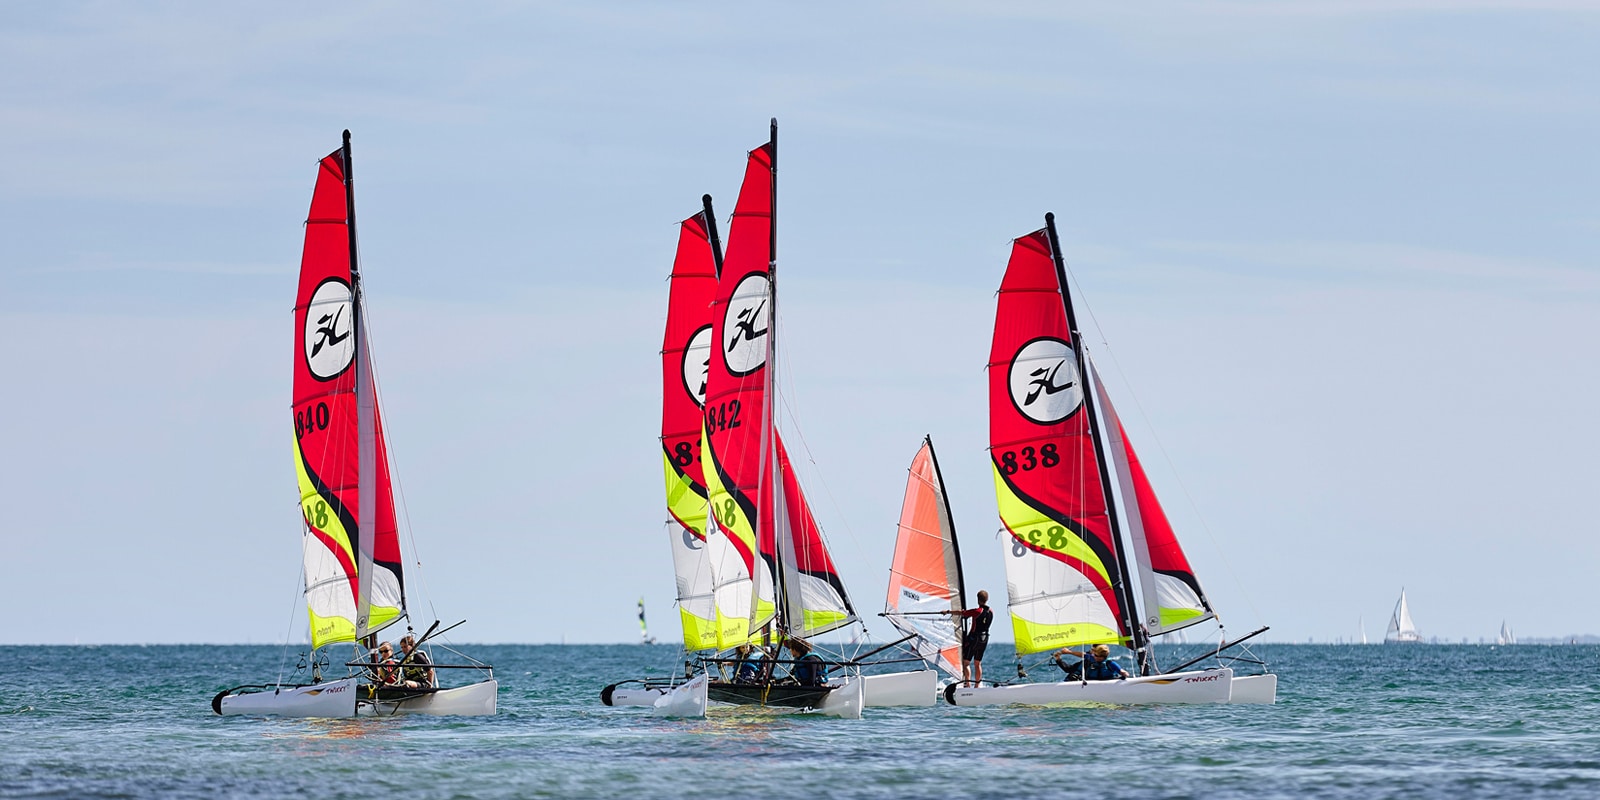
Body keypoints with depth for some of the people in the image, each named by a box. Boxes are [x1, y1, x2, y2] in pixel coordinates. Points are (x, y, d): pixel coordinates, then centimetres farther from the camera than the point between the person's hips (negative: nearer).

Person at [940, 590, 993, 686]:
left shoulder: (977, 611, -17)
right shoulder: (991, 612, 3)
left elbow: (960, 613, -11)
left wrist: (948, 611, 4)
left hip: (974, 639, -6)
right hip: (984, 639, 6)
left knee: (966, 663, -2)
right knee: (977, 663, 14)